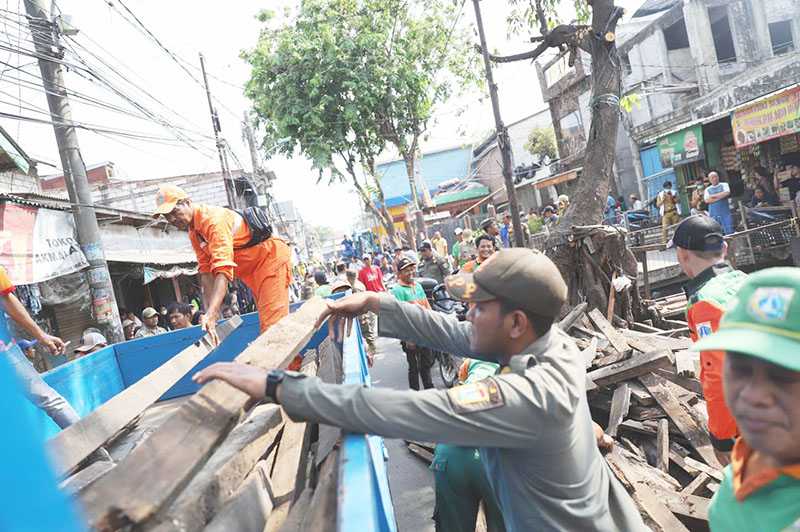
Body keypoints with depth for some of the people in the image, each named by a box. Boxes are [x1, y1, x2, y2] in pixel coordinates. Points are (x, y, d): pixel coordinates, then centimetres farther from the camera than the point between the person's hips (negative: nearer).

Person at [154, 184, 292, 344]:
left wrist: (211, 314, -44)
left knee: (273, 323, -16)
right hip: (254, 271, 9)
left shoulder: (213, 219, -25)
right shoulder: (193, 231, 4)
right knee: (265, 324, 10)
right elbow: (206, 271, 0)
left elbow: (223, 268, -36)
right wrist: (210, 314, -8)